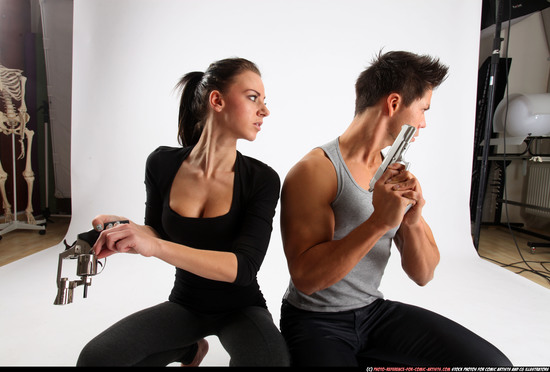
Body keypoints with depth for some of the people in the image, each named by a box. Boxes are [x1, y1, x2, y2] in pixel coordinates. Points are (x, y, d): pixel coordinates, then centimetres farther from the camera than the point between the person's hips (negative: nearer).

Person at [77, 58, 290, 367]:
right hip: (185, 304, 2)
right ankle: (190, 349, 13)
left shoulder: (262, 179, -18)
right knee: (94, 357, -15)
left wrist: (155, 246, -37)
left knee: (271, 359, -31)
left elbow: (244, 268, -25)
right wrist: (124, 229, -19)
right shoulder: (163, 164, -10)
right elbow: (157, 232, 5)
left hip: (240, 308, -2)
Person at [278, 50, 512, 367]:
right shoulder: (314, 171, -17)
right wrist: (379, 222, -31)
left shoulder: (397, 174, 3)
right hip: (315, 320, -5)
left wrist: (413, 222, -18)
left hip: (373, 309, 6)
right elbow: (305, 278, -23)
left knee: (491, 361, -6)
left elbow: (423, 275, 2)